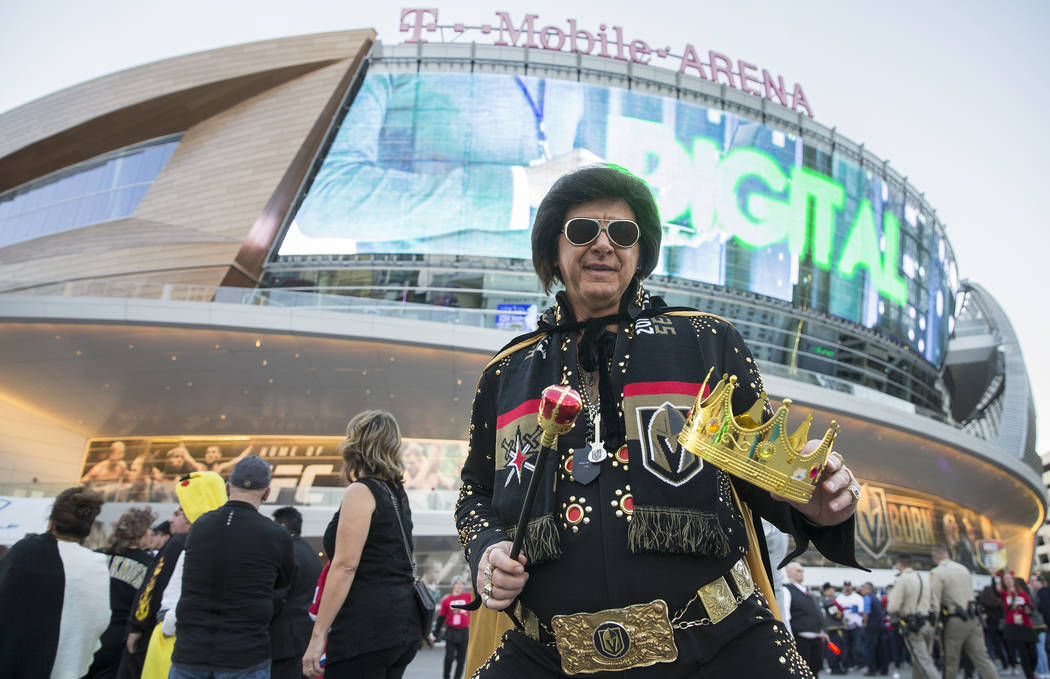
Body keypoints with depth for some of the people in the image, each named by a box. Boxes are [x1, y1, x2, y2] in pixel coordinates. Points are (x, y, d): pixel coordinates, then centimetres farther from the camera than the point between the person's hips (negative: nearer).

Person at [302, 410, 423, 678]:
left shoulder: (361, 491, -8)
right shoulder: (397, 493, 16)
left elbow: (345, 566, -15)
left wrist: (318, 635, -13)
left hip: (367, 626, -9)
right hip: (403, 624, 9)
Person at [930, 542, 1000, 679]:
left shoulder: (937, 573, -10)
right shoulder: (963, 569, 13)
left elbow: (935, 602, -13)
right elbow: (970, 593, 19)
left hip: (955, 621, -6)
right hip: (973, 619, 6)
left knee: (950, 662, 6)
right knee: (982, 658, 3)